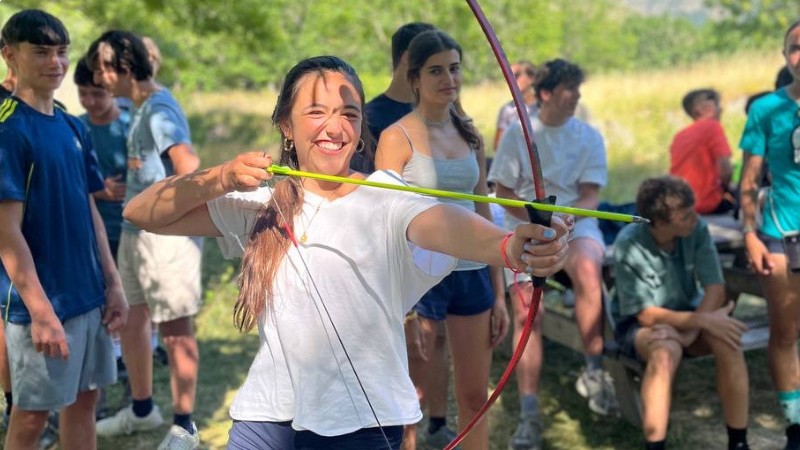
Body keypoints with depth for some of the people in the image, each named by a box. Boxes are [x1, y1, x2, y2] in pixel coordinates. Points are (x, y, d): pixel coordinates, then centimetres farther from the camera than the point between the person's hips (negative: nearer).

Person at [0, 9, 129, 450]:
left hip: (88, 294, 7)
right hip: (42, 301, -7)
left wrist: (112, 283, 9)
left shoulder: (73, 128, 9)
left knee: (84, 399, 15)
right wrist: (41, 311, -21)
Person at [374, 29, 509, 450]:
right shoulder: (397, 137, -7)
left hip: (471, 273, 5)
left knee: (475, 396, 10)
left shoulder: (470, 136, 9)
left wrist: (498, 292, 11)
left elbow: (483, 215, 12)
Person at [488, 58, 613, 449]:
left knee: (587, 270, -35)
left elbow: (590, 196, -1)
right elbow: (503, 191, 3)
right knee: (526, 314, -13)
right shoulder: (517, 134, 3)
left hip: (576, 224, 0)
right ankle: (529, 414, -9)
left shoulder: (588, 137, 5)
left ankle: (594, 370, -23)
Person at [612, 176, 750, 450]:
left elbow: (716, 290, -15)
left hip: (688, 315, 4)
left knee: (727, 340, -28)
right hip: (639, 326, -3)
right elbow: (647, 314, -21)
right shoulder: (629, 246, -23)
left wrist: (689, 333, -29)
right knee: (665, 351, -37)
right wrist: (704, 320, -29)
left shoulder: (697, 230, -14)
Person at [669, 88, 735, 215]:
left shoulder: (679, 136, 13)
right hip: (706, 202, -7)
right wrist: (726, 186, 5)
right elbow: (725, 168, -14)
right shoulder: (712, 126, -6)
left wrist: (721, 185, 16)